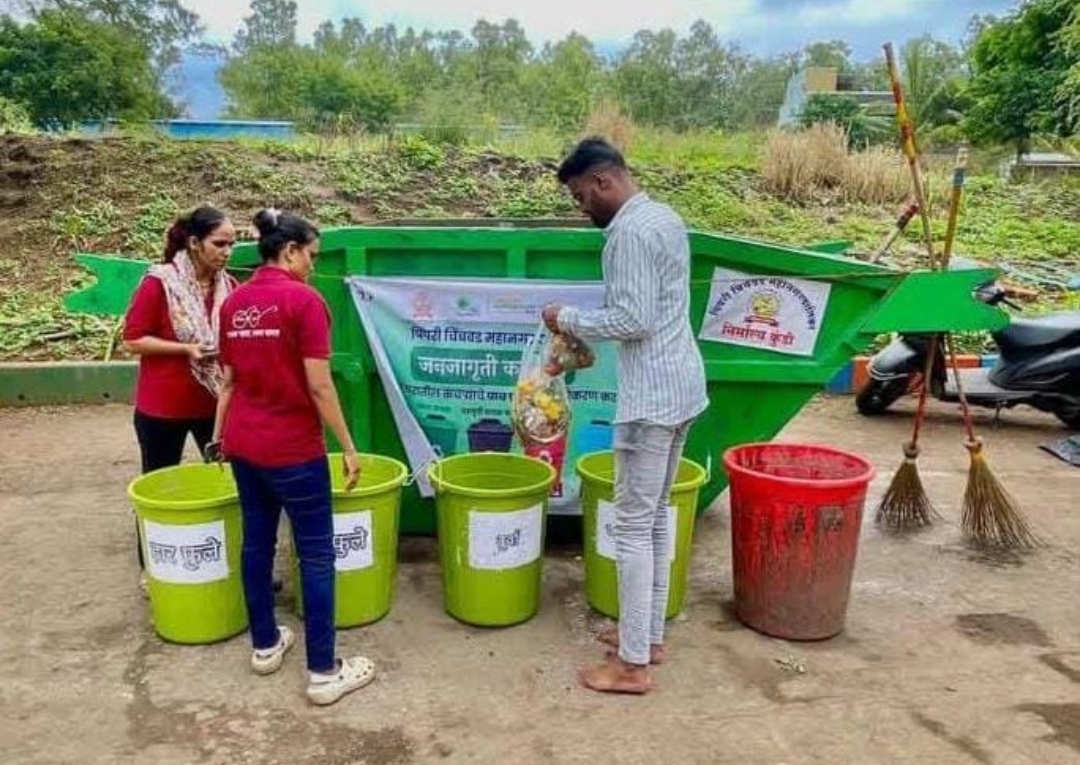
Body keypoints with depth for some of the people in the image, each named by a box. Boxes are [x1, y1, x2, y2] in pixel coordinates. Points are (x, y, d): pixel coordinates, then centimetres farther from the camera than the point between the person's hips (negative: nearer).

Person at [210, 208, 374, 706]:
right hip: (293, 449, -7)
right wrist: (349, 448, -10)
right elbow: (319, 387, -17)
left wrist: (218, 435, 22)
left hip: (243, 444, 7)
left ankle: (265, 644, 32)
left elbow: (229, 380, 12)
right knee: (316, 555, 2)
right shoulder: (304, 300, -15)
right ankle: (324, 672, 8)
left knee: (257, 542, 18)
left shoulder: (234, 302, 6)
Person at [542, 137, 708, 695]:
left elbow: (632, 320, -22)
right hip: (680, 386, 10)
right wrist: (587, 337, 16)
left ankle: (633, 664, 8)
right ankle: (650, 634, 30)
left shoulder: (631, 232, -17)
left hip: (652, 395, -10)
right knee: (657, 515, 17)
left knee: (633, 525, -2)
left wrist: (569, 320, -8)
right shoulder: (665, 218, 15)